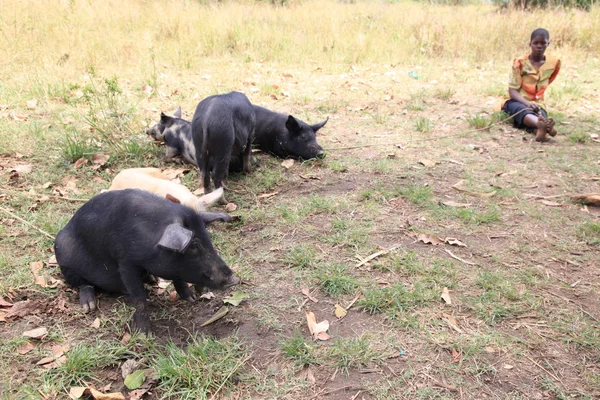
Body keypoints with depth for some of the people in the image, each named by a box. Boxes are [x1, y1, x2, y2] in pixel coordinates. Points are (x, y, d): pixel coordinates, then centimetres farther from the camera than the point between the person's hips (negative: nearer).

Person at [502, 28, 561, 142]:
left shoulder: (554, 63, 6)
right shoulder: (520, 63, -4)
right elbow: (512, 91, -9)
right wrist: (527, 103, -26)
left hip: (538, 104, 3)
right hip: (518, 101, -2)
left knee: (540, 115, -37)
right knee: (523, 111, -41)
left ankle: (540, 130, -72)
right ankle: (543, 125, -73)